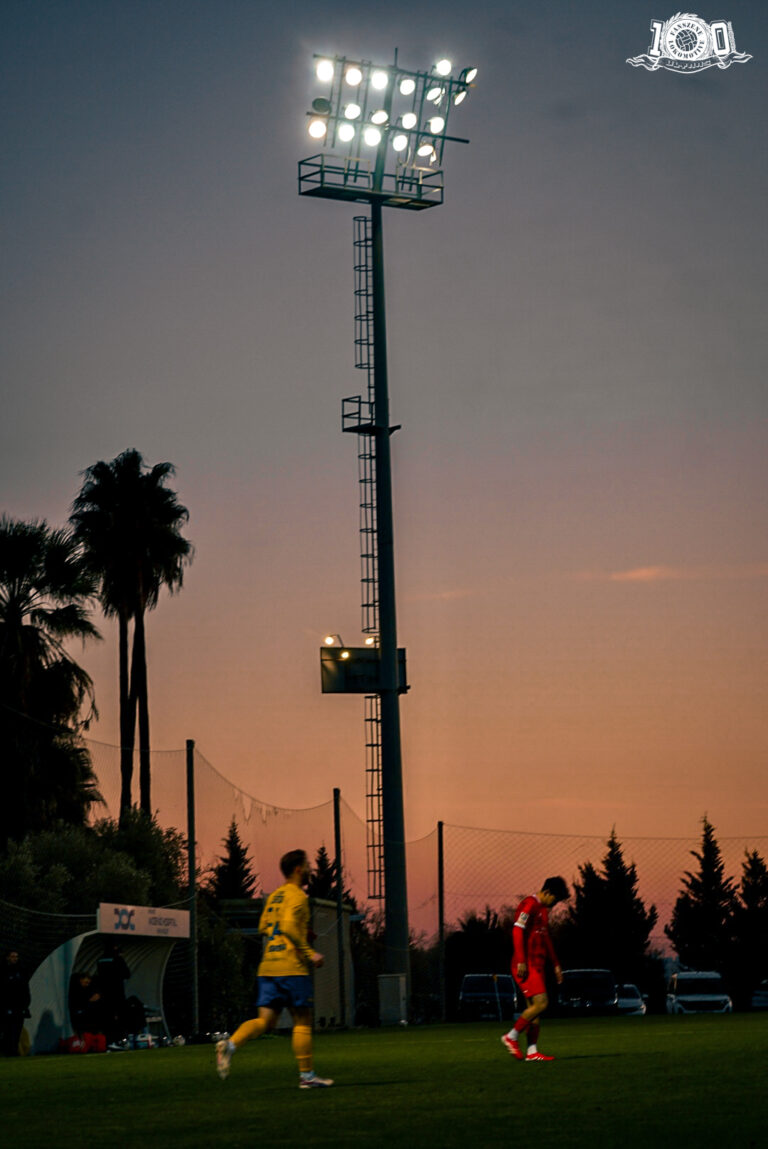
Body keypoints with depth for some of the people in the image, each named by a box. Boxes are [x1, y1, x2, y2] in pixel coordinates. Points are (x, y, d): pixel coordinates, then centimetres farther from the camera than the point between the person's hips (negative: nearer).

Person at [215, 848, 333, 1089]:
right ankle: (306, 1075, 5)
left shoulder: (274, 896, 17)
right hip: (292, 967, -7)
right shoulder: (297, 896, -9)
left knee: (265, 1021, 3)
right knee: (303, 1021, 2)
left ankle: (230, 1044, -20)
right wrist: (309, 952, -18)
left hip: (268, 967, 7)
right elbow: (289, 927, -21)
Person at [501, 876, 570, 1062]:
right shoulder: (529, 905, -10)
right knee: (541, 1003, -16)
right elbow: (517, 932, -18)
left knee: (534, 1008, 5)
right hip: (527, 966, -10)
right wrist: (521, 962, -23)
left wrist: (556, 964, 28)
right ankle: (511, 1037, -7)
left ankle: (532, 1051, 4)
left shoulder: (543, 909, 20)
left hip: (537, 966, 10)